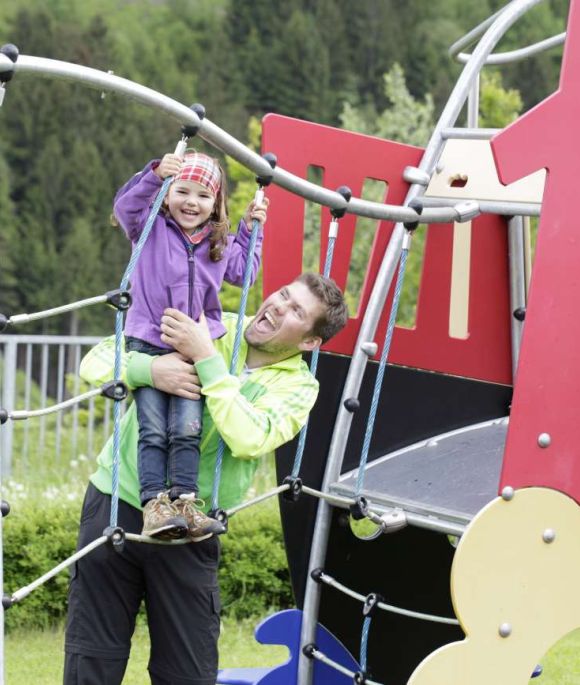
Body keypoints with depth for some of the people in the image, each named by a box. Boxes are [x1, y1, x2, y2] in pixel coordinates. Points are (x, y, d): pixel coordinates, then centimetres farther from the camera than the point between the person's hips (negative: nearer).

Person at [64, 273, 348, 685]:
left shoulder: (297, 386, 0)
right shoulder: (210, 326, 1)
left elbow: (250, 439, -23)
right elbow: (97, 361, -2)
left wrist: (207, 359, -23)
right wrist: (149, 369, -24)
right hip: (118, 502, 0)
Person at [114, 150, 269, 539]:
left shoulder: (220, 243, 13)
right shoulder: (151, 228, 2)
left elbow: (242, 273, 20)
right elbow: (126, 206, -14)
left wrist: (250, 230, 13)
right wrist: (154, 176, -30)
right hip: (148, 343, -3)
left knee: (186, 429, -10)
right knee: (154, 431, -11)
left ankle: (184, 502, -11)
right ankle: (154, 504, -18)